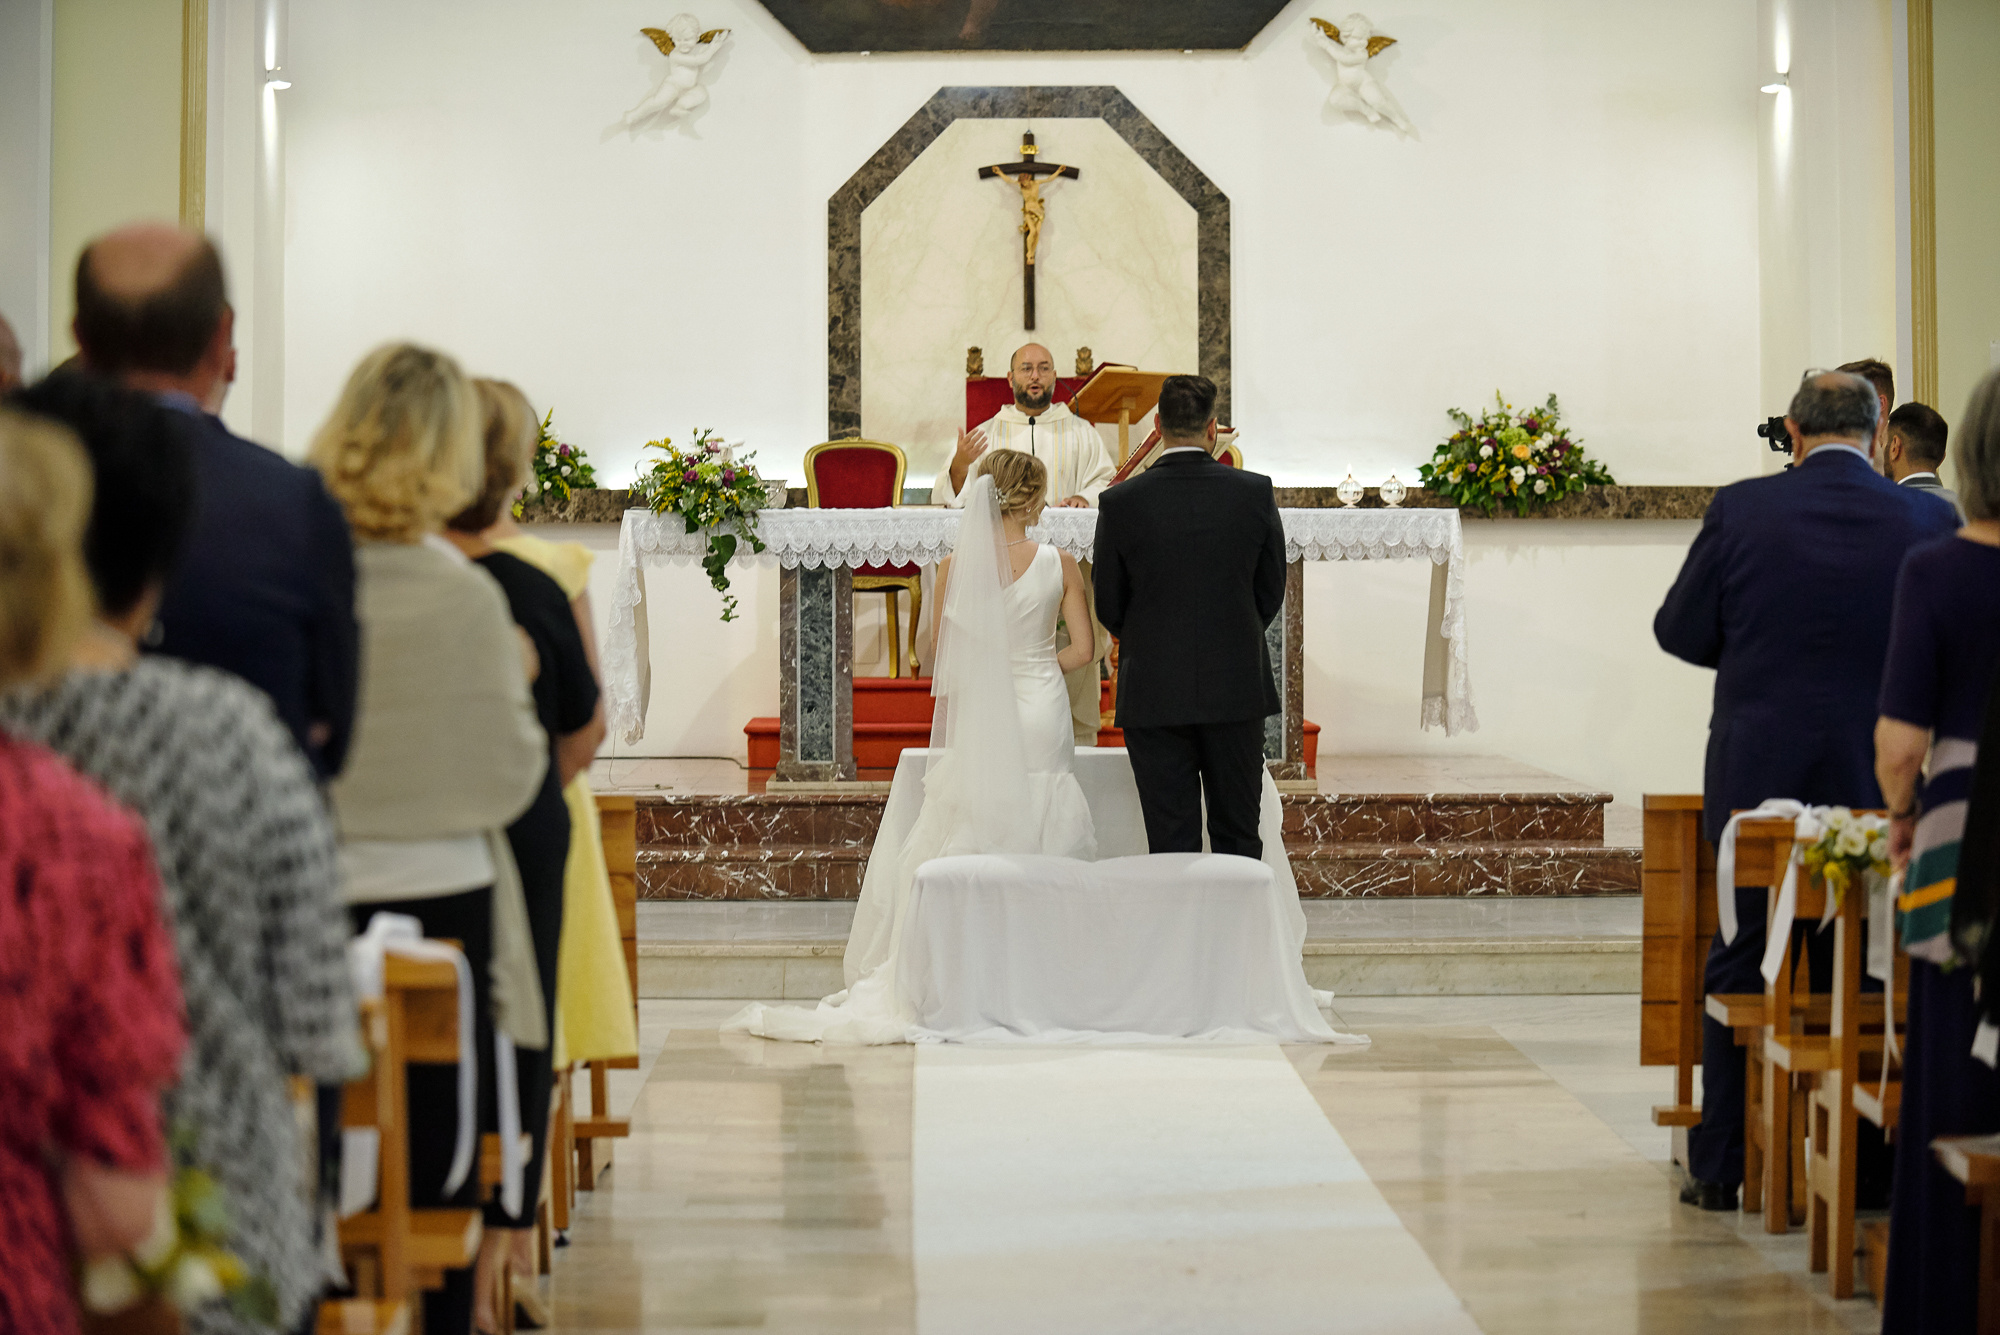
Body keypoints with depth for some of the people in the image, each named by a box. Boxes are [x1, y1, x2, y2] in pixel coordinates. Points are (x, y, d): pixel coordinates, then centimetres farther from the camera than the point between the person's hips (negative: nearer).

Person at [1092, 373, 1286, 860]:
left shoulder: (1121, 502, -8)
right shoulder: (1256, 492, -5)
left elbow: (1109, 606, 0)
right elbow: (1271, 593, 4)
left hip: (1154, 694, -1)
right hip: (1237, 689, 1)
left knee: (1171, 842, 3)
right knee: (1238, 834, 10)